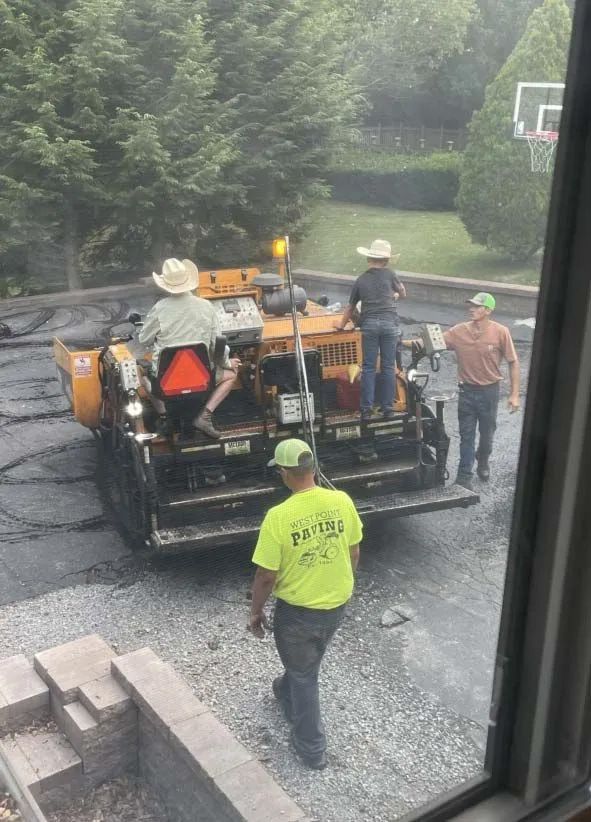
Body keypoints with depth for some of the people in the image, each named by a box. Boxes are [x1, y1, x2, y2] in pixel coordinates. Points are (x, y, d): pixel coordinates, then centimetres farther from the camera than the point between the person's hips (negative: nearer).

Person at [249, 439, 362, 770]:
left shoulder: (279, 517, -26)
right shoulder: (342, 501, -12)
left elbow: (266, 576, -18)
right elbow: (354, 553, 1)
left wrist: (256, 611, -1)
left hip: (298, 610, -5)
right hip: (337, 604, 5)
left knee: (304, 674, 17)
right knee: (307, 662, 31)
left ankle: (312, 748, 30)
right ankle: (287, 694, 58)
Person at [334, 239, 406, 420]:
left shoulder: (361, 280, 11)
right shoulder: (389, 275, 4)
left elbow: (350, 307, 18)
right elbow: (403, 293, 20)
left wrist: (342, 324, 32)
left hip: (369, 324, 1)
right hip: (389, 323, -1)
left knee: (368, 367, 5)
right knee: (388, 367, 4)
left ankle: (366, 409, 3)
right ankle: (388, 409, 6)